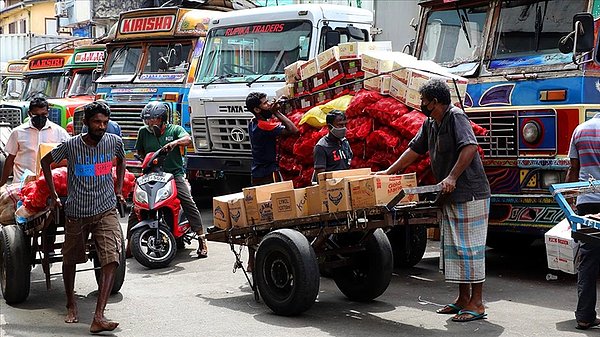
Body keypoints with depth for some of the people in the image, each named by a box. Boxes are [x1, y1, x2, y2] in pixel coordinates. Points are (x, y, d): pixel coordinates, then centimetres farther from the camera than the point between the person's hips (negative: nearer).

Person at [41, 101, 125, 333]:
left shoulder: (114, 142, -2)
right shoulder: (71, 145, -8)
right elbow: (46, 161, 10)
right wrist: (53, 195, 8)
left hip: (106, 211, 0)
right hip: (76, 213, 0)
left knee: (111, 260, -16)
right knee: (70, 260, 14)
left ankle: (98, 318, -20)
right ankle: (71, 305, 40)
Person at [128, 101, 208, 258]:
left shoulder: (174, 129, 4)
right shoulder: (144, 132, 12)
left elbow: (188, 139, -14)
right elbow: (139, 151, 25)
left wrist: (176, 142, -33)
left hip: (174, 173, -3)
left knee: (188, 202, -18)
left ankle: (201, 240, -15)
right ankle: (130, 243, 4)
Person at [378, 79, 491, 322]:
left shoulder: (456, 117, -14)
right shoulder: (430, 124, 14)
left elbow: (470, 147, -26)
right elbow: (414, 150, 23)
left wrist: (452, 177, -30)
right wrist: (388, 172, 23)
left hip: (470, 195, -10)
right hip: (450, 197, 10)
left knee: (469, 246, -6)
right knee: (452, 247, 12)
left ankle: (476, 303, -1)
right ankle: (463, 298, 21)